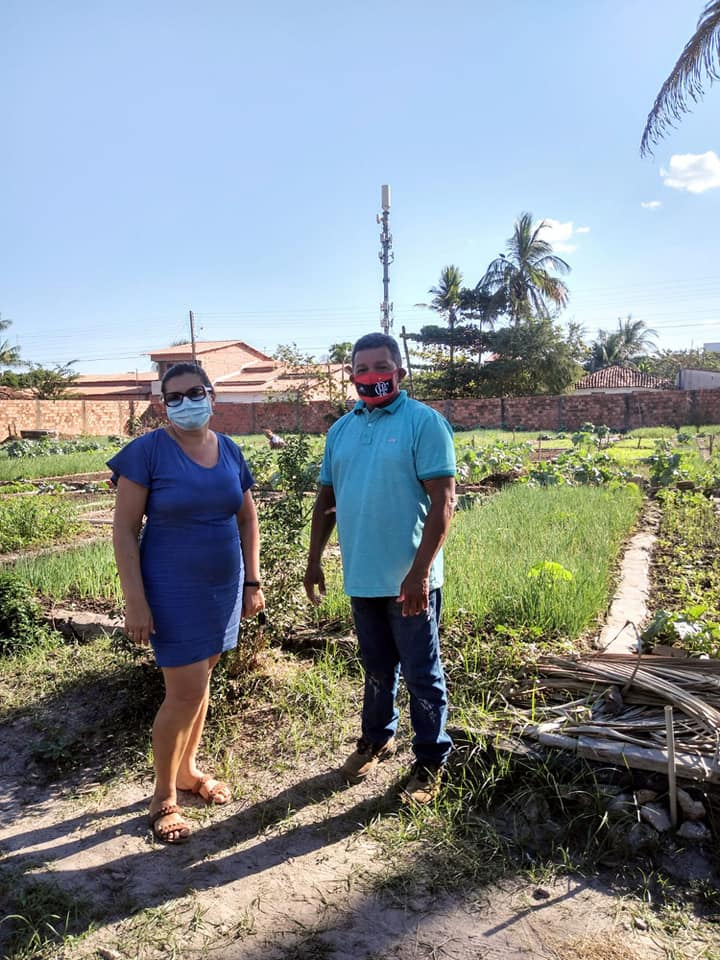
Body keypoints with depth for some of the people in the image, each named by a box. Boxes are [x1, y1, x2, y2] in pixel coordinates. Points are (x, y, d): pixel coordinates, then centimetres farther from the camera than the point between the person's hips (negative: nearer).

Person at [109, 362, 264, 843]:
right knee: (185, 692, -3)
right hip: (174, 590, -5)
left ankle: (188, 769, 37)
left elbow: (248, 518, 11)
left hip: (223, 587, 5)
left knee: (201, 679, 16)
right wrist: (136, 601, -16)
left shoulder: (230, 450, 2)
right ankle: (164, 797, 19)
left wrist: (252, 581, 8)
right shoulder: (148, 451, -12)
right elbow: (124, 530, -12)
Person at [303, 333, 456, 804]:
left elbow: (443, 501, -16)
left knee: (422, 675, 8)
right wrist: (314, 560, 12)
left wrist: (419, 571, -21)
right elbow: (327, 499, 15)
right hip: (362, 576, 6)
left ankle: (431, 762, 25)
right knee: (377, 667, 21)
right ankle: (377, 738, 41)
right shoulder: (341, 429, 9)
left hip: (410, 579, -5)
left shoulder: (424, 423, -10)